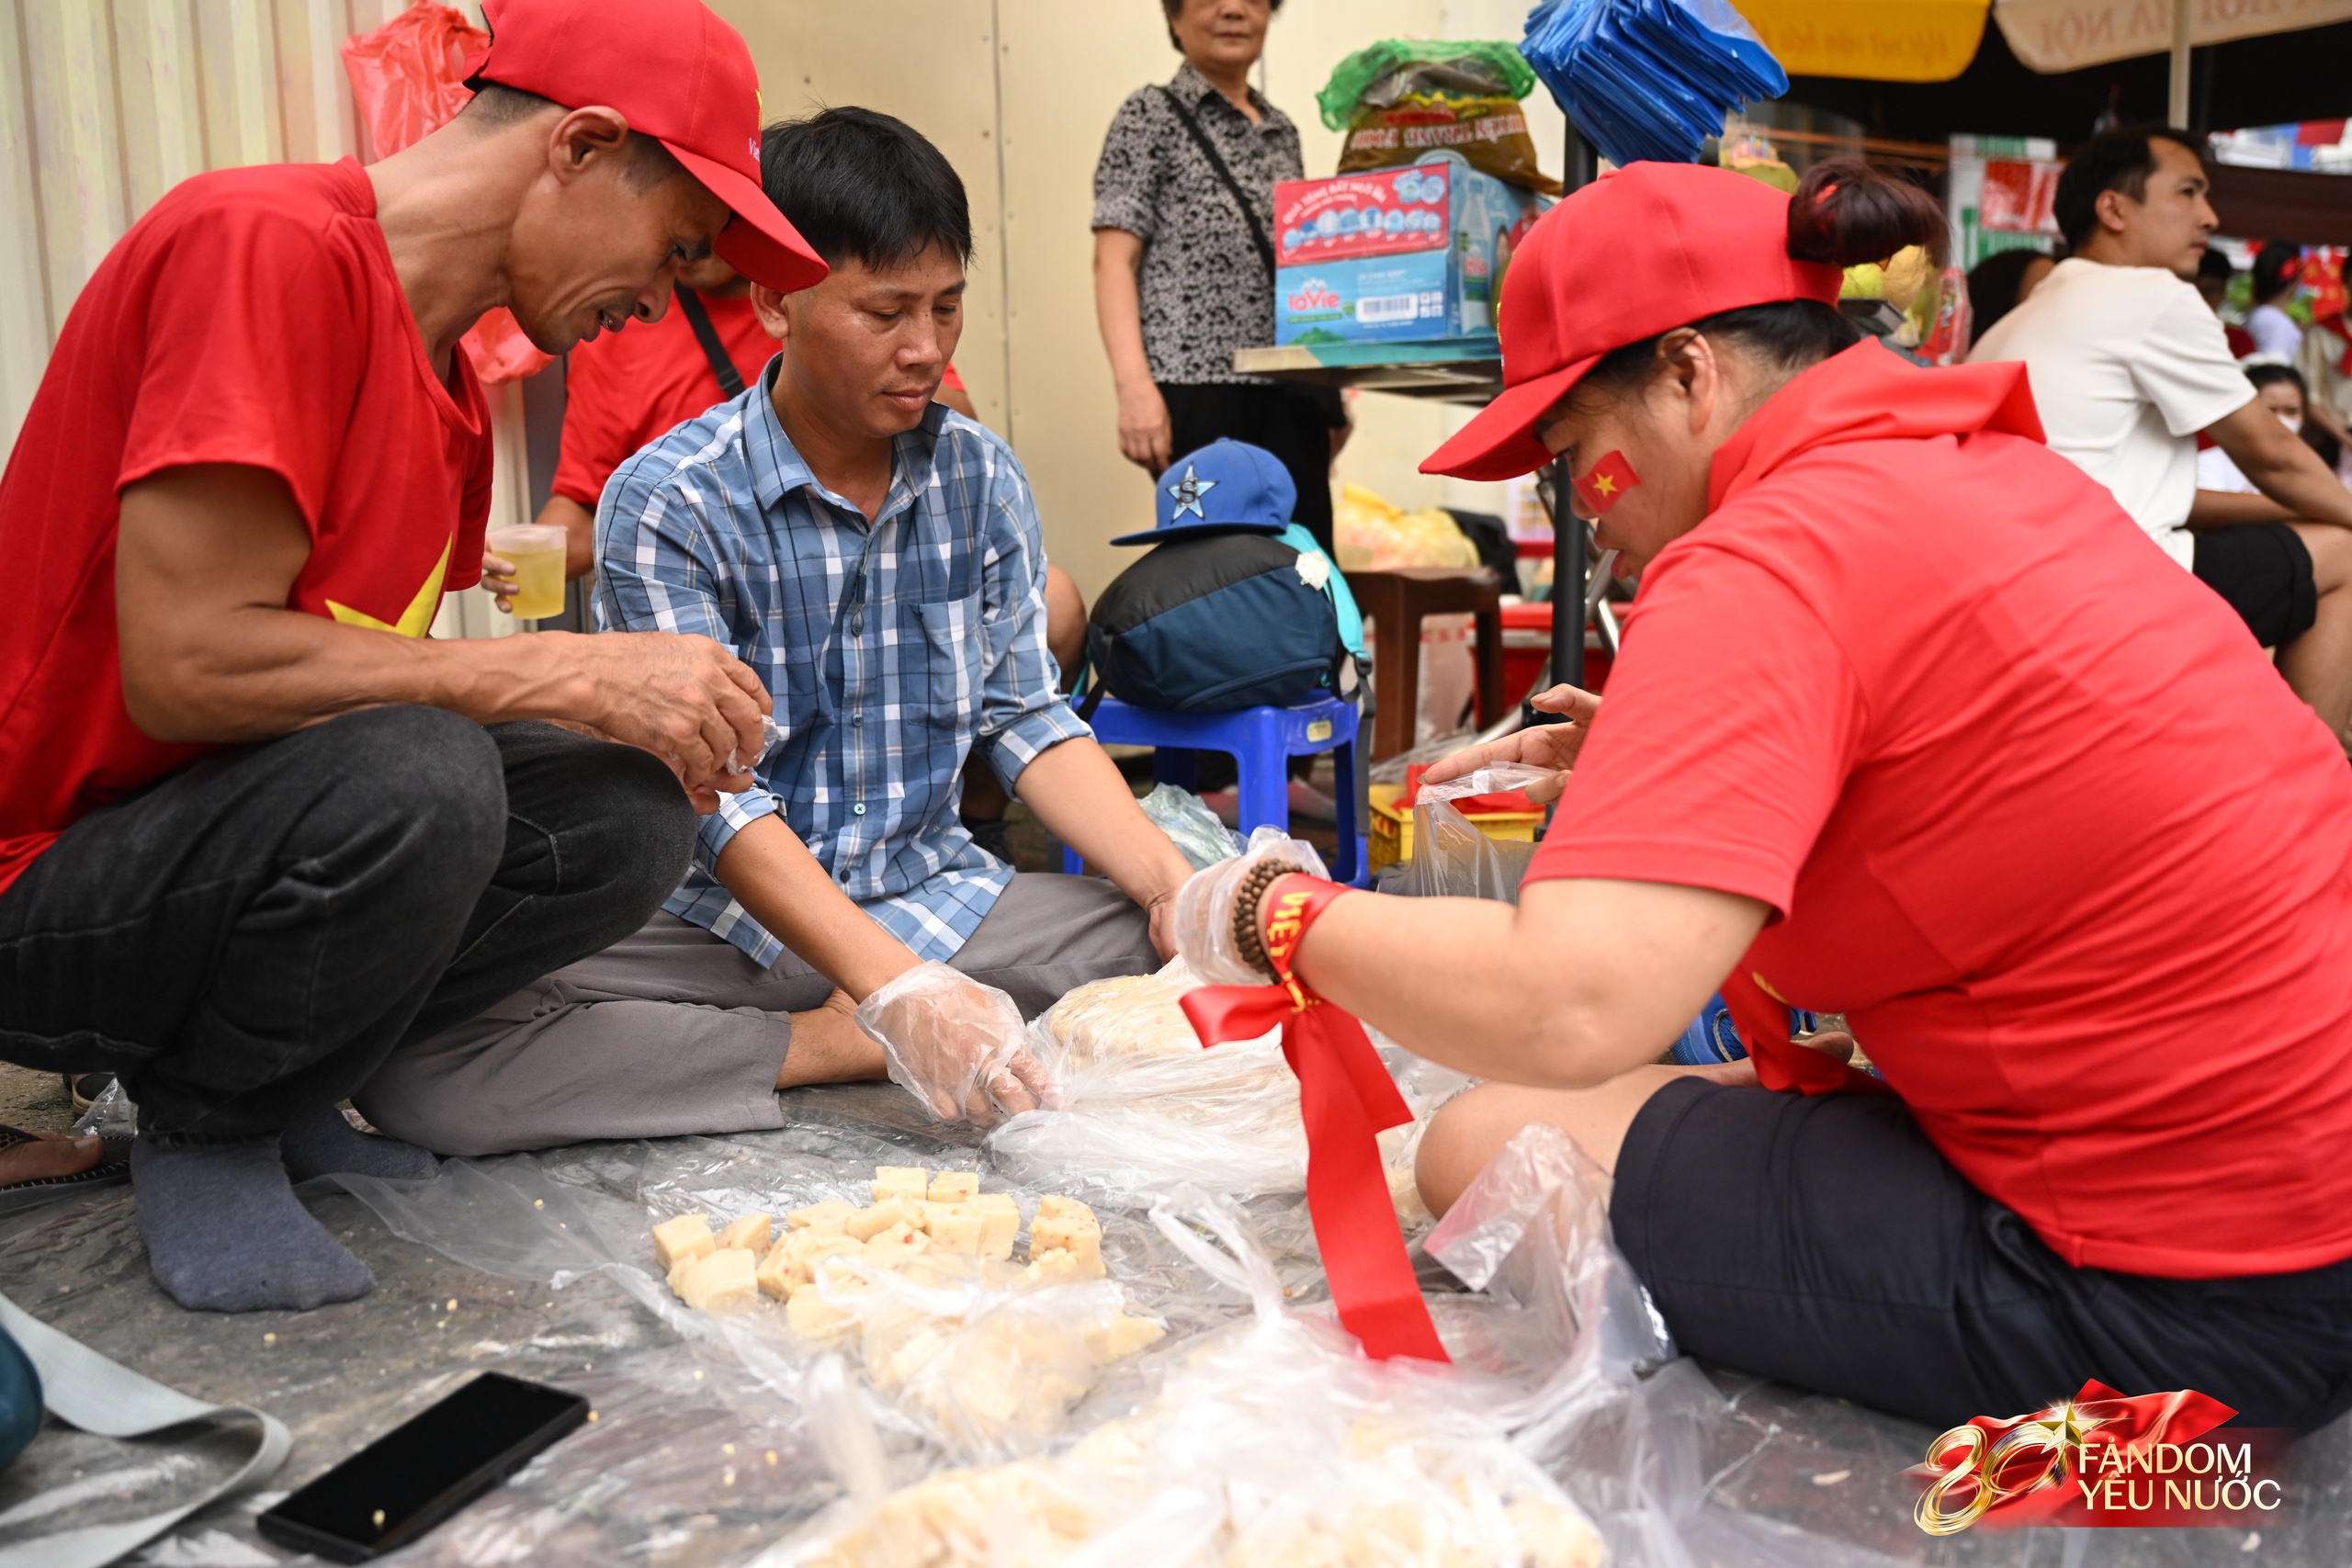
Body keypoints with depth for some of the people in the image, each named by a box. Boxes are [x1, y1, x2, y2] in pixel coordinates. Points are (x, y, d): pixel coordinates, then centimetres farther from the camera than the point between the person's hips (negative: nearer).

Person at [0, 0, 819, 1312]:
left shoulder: (452, 388, 8)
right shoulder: (266, 241, -20)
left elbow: (374, 673, 10)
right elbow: (184, 666, -27)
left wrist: (656, 707, -4)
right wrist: (573, 672, -22)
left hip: (248, 834, 8)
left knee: (628, 817, -9)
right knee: (411, 777, -34)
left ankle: (262, 1082, 5)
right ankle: (207, 1132, -5)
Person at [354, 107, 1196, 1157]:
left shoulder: (980, 477, 4)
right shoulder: (667, 502, -11)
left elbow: (1027, 717, 3)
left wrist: (1171, 883, -14)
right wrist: (894, 988, -30)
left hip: (933, 899, 3)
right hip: (724, 919, -2)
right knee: (409, 1052, -28)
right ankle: (827, 1050, -20)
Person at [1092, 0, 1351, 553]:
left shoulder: (1283, 131, 22)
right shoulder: (1151, 116, 5)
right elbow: (1115, 260, -4)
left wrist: (1330, 391, 16)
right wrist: (1134, 386, -18)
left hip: (1291, 393, 5)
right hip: (1199, 388, -5)